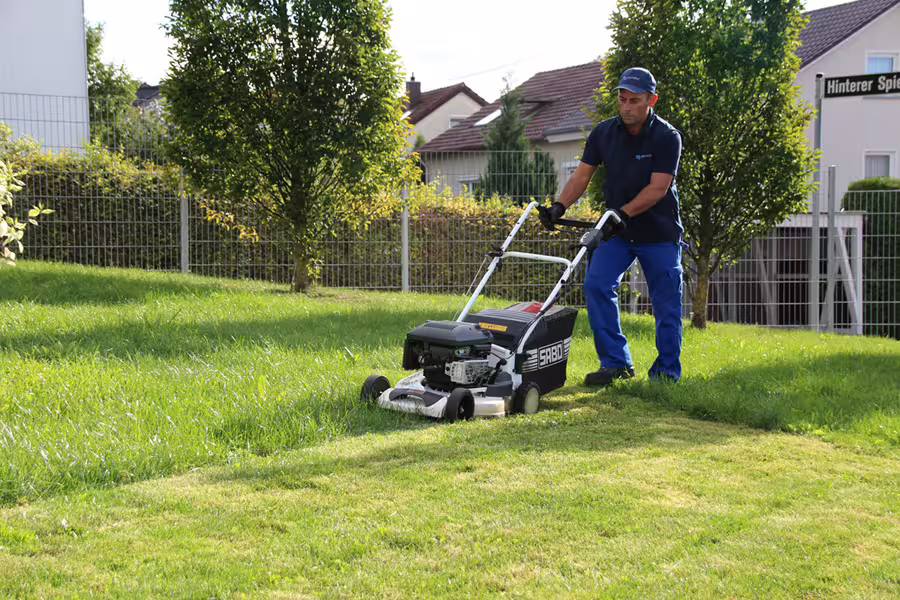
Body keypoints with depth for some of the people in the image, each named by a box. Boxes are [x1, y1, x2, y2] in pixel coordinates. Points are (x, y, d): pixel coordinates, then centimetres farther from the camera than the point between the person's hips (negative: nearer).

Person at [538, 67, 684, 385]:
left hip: (659, 232, -4)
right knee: (597, 285, -12)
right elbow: (582, 175, 0)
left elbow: (658, 188, -20)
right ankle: (616, 363, -3)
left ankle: (667, 371, 16)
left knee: (666, 304, 1)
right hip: (616, 229, 4)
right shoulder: (604, 133, -1)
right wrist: (559, 207, -16)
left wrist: (623, 212, -32)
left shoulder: (667, 137, -14)